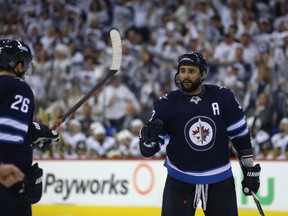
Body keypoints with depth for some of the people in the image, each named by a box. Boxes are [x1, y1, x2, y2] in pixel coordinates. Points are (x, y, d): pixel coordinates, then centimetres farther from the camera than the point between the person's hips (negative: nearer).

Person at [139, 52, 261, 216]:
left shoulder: (223, 97, -6)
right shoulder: (167, 104, -9)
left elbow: (241, 135, 5)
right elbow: (148, 151, -8)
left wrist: (250, 168, 5)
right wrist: (148, 137, -30)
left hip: (219, 179, 1)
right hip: (180, 181, -1)